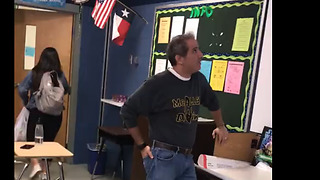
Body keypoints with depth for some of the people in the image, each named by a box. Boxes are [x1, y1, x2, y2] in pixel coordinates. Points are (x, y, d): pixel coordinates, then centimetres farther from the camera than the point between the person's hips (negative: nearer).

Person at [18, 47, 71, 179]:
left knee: (31, 139, 17)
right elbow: (67, 91, 12)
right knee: (48, 141, 14)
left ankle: (35, 164, 0)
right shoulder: (60, 75, -2)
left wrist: (26, 102, 7)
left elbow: (21, 90, -10)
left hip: (36, 111, -1)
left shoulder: (34, 73, -5)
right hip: (55, 113, 1)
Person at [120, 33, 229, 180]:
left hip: (187, 157, 6)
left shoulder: (199, 80, 5)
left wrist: (220, 126, 35)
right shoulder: (157, 84, -14)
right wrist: (142, 146, -5)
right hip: (163, 157, -6)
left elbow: (212, 102, 26)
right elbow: (127, 112, -7)